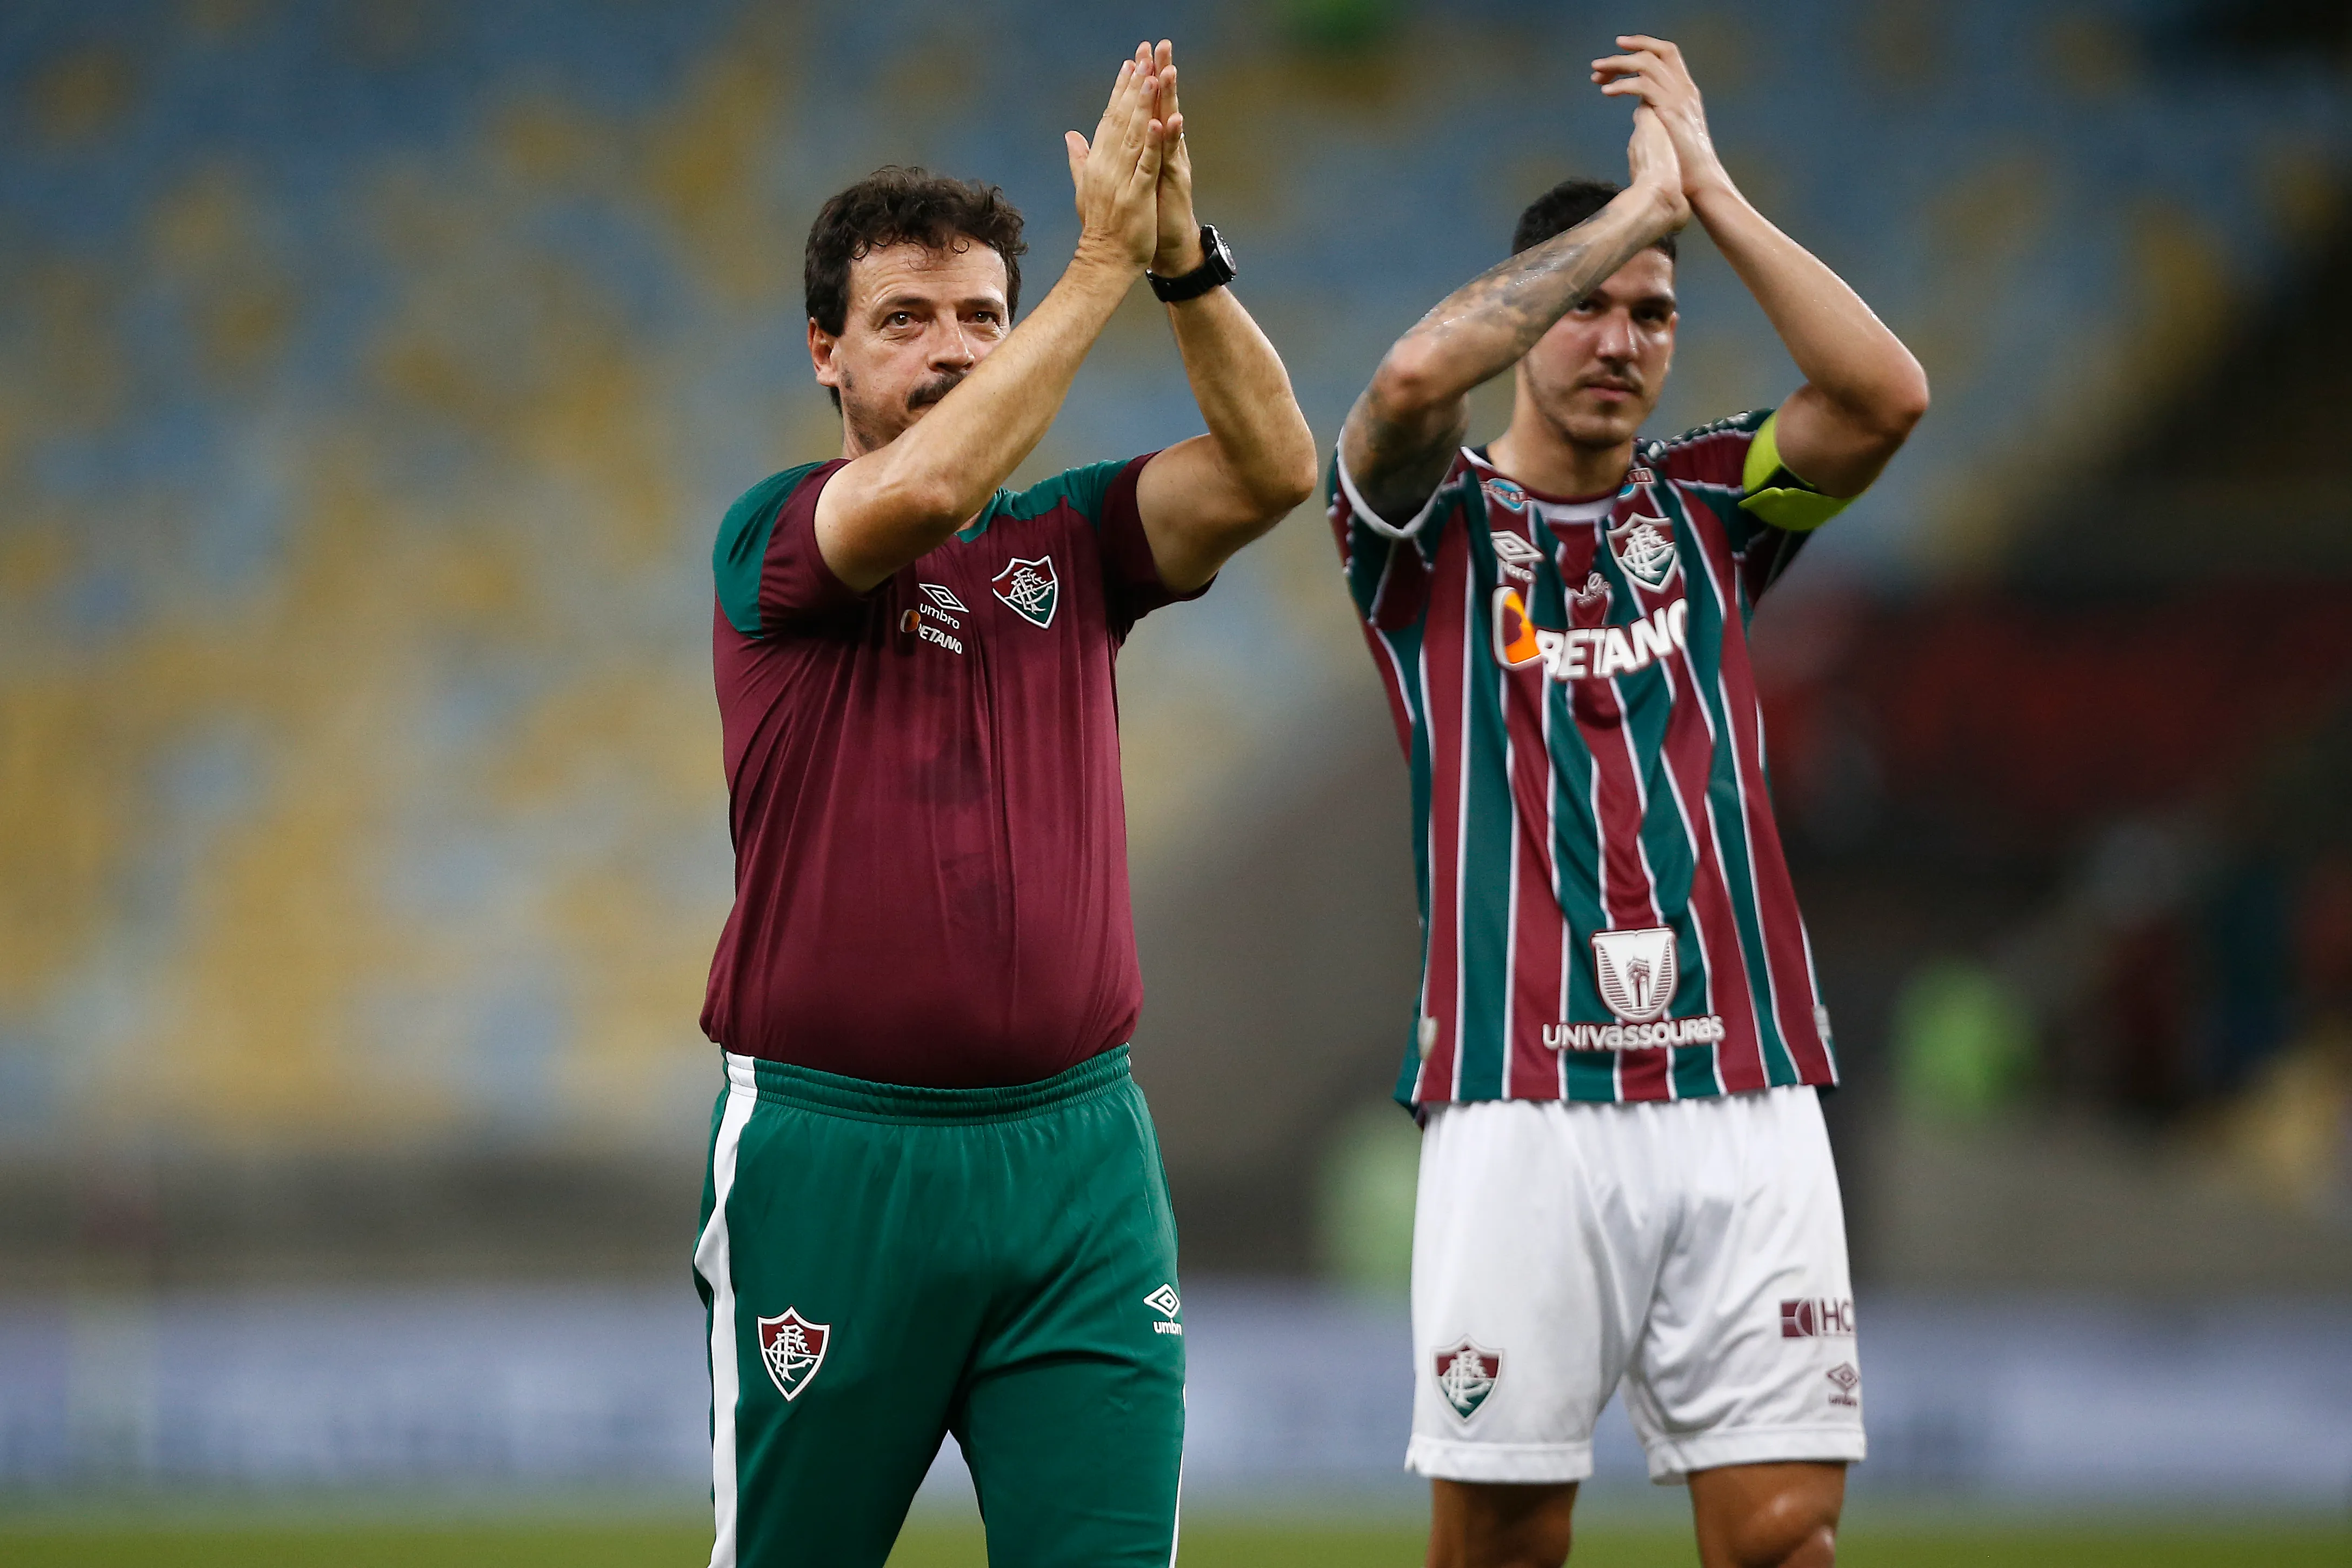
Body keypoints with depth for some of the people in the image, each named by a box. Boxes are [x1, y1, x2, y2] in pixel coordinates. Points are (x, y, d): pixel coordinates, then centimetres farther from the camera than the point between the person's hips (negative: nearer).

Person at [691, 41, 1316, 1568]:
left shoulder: (1070, 538, 12)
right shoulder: (773, 539, 0)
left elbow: (1271, 467, -5)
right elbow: (920, 490, -21)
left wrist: (1183, 254, -19)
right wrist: (1102, 263, -20)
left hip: (1077, 1152, 3)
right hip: (831, 1145, -3)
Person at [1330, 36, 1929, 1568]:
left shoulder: (1705, 507, 16)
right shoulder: (1437, 523, 8)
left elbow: (1886, 394, -1)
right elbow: (1413, 378, -15)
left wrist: (1709, 186, -2)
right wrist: (1638, 203, -8)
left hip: (1745, 1095, 2)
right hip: (1524, 1108, -2)